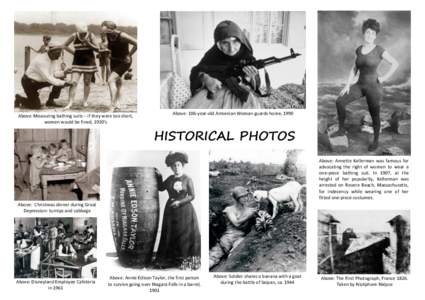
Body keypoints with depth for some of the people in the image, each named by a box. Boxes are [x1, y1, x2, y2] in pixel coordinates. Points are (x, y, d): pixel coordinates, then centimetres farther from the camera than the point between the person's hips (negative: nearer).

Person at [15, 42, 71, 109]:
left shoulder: (54, 58, -7)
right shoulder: (40, 60, -32)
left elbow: (56, 73, -7)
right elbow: (48, 78, -37)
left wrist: (64, 72, -28)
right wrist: (63, 83, -43)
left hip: (40, 81, 8)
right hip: (29, 82, -8)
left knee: (61, 79, -9)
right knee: (36, 106, -14)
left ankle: (50, 101, 3)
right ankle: (19, 99, 14)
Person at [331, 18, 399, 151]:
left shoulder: (379, 50, -13)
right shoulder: (359, 49, 4)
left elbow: (395, 63, -7)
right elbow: (355, 69, 9)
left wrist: (384, 78, -11)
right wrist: (347, 85, 2)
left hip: (374, 87, -5)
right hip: (360, 85, 5)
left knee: (374, 115, 7)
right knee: (340, 101, -7)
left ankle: (376, 140, 30)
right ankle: (341, 130, 9)